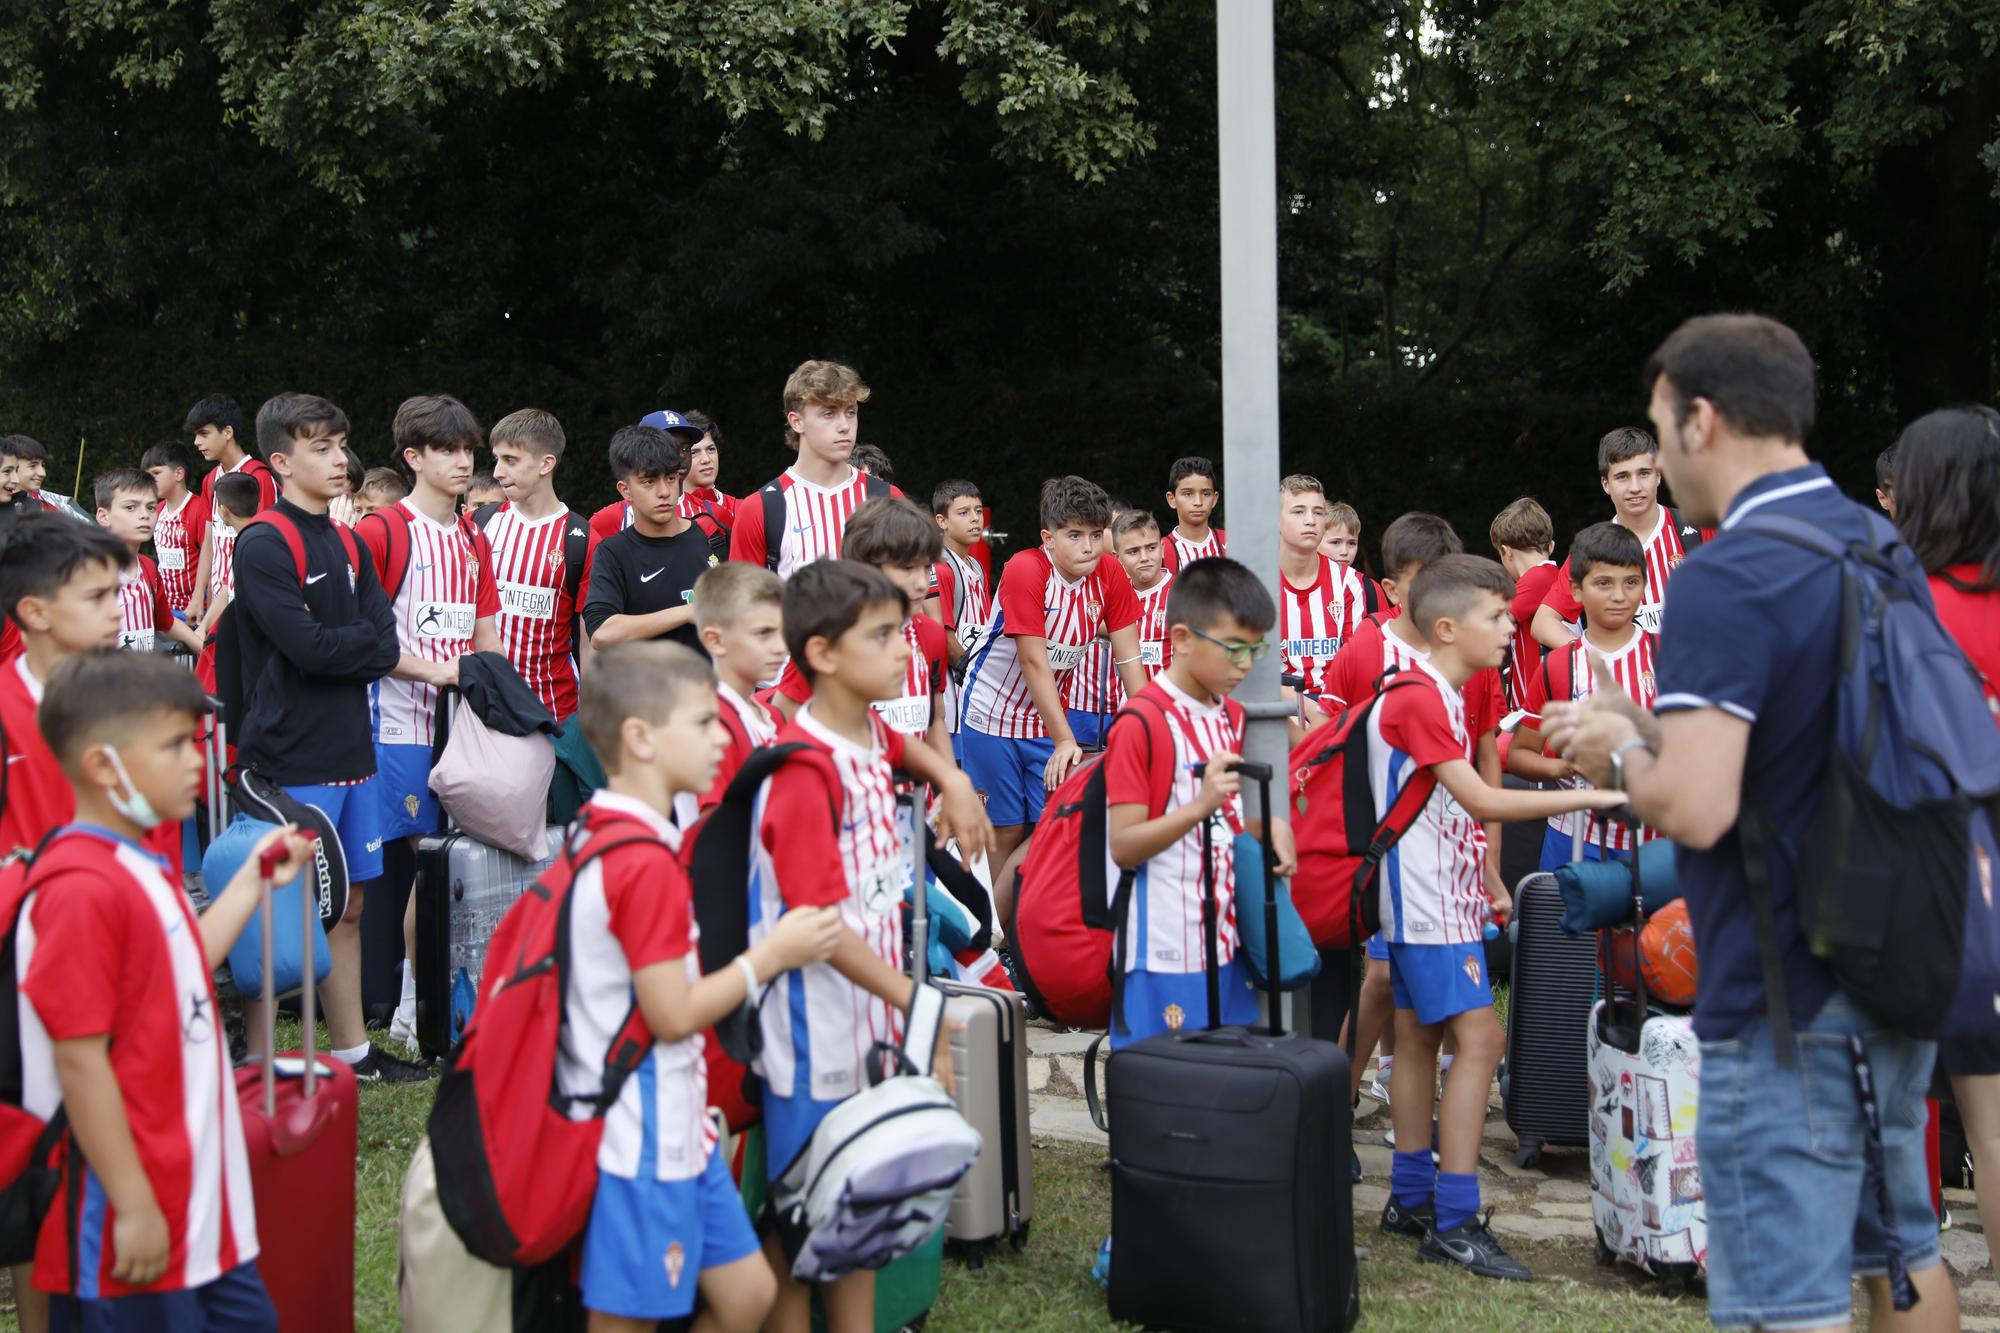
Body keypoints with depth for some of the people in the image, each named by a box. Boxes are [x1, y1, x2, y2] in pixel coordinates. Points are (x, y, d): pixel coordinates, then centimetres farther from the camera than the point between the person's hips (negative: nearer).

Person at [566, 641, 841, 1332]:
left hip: (679, 1130, 10)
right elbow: (673, 1013, -21)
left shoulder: (597, 836, 9)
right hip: (644, 1143, -10)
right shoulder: (647, 862, -22)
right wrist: (771, 955, -11)